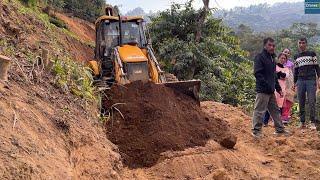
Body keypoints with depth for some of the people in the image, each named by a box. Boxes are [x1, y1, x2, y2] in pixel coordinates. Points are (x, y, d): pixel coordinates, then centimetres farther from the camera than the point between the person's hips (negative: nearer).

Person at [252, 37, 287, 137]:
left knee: (275, 110, 15)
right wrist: (267, 86, -23)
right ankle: (256, 131, 3)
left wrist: (278, 88, 19)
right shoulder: (260, 57, -10)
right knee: (259, 111, -4)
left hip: (271, 91, 9)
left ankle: (280, 129, 23)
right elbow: (258, 74, -18)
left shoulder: (272, 59, 18)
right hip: (262, 90, -9)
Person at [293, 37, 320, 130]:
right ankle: (302, 122, 7)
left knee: (311, 102, -9)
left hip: (311, 80, -3)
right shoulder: (296, 57, 15)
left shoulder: (312, 54, 5)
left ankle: (313, 122, -5)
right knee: (301, 103, 2)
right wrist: (295, 82, 15)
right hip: (300, 81, 3)